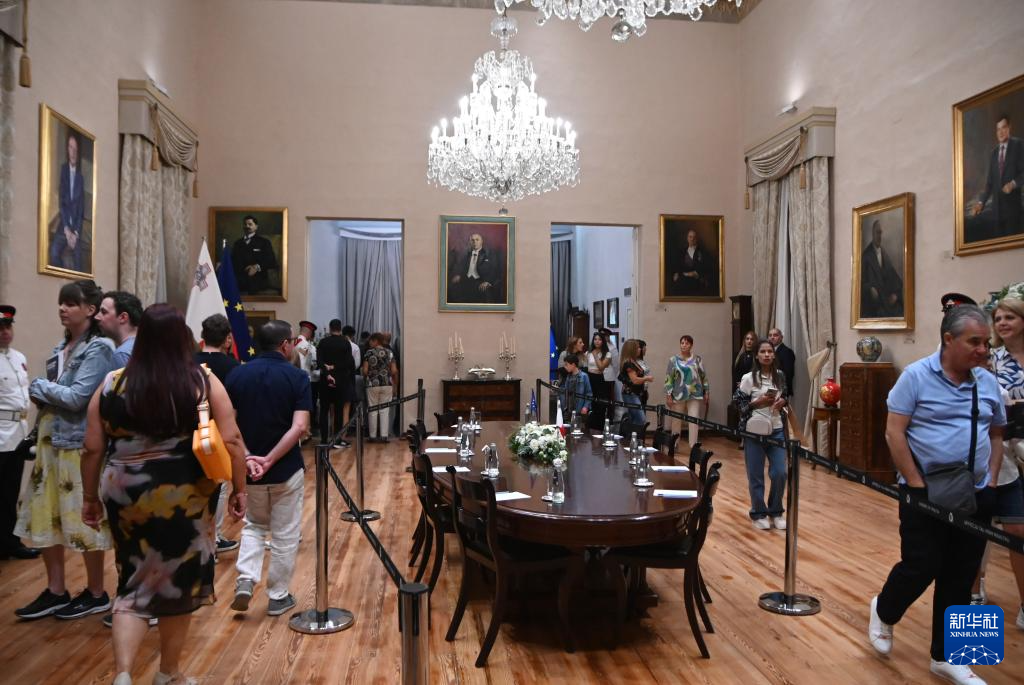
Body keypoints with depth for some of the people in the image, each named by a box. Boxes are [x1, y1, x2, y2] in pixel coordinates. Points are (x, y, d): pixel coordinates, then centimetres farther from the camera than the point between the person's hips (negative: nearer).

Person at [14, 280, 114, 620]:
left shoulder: (98, 349, -13)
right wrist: (42, 392, -5)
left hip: (80, 444, -8)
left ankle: (96, 594, 18)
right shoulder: (62, 347, 12)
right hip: (50, 439, 8)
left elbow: (77, 397, -19)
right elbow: (45, 393, 17)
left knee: (84, 518, 2)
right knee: (45, 515, 12)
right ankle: (55, 592, 26)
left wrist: (41, 386, -5)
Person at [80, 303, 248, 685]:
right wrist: (239, 489, 2)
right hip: (185, 497, -1)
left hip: (126, 496, 2)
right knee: (179, 581, 15)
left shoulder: (112, 384, -1)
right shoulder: (204, 382, -6)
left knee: (135, 582, 16)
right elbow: (231, 442, -8)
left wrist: (90, 497, 14)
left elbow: (92, 449, 3)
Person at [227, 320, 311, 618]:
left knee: (254, 525, 24)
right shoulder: (297, 377, -12)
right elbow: (299, 427, -21)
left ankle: (245, 580, 7)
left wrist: (247, 458, -12)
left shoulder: (237, 374, -2)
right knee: (284, 535, 11)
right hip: (286, 469, -3)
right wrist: (270, 459, -18)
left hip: (248, 469, 3)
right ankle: (278, 596, 20)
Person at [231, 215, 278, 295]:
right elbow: (232, 262, 22)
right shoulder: (237, 243, 23)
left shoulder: (264, 242, 10)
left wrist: (258, 267, -14)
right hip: (240, 284, 3)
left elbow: (272, 262, 2)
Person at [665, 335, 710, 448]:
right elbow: (668, 378, -1)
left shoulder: (697, 359, 5)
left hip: (694, 394, 0)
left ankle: (693, 446, -1)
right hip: (678, 395, 0)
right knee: (677, 420, 9)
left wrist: (706, 391, 6)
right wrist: (668, 395, -5)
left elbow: (704, 376, 9)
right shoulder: (673, 360, 1)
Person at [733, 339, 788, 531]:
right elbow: (737, 403, -6)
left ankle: (776, 512, 20)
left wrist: (782, 402, -4)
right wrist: (758, 402, -18)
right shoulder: (748, 378, -9)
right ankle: (759, 514, 20)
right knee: (756, 476, 3)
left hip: (776, 431, 4)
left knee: (780, 473, 1)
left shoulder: (780, 376, 4)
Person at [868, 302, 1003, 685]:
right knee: (920, 568, -1)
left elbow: (996, 436, 16)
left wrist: (991, 483, 6)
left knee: (960, 578, 10)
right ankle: (883, 612, 30)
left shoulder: (988, 383, 6)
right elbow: (894, 433, -13)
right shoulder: (916, 376, -10)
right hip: (924, 492, -5)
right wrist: (918, 486, -15)